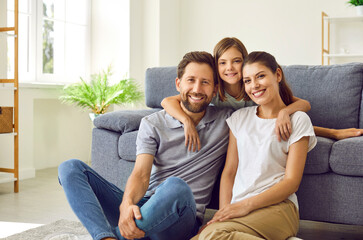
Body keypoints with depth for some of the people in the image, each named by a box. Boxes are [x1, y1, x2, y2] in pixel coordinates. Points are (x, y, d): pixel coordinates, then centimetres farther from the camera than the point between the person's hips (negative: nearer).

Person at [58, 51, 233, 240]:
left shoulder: (226, 121, 7)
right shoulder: (152, 124, 6)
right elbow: (141, 174, -7)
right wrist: (127, 204, -28)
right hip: (141, 208, 3)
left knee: (176, 186, -39)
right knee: (70, 168, -12)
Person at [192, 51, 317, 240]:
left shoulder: (298, 120, 6)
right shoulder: (239, 118, 19)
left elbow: (291, 181, -2)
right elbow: (229, 172, 14)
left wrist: (246, 205, -14)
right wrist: (225, 210, -5)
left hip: (277, 205, -3)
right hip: (238, 208, 3)